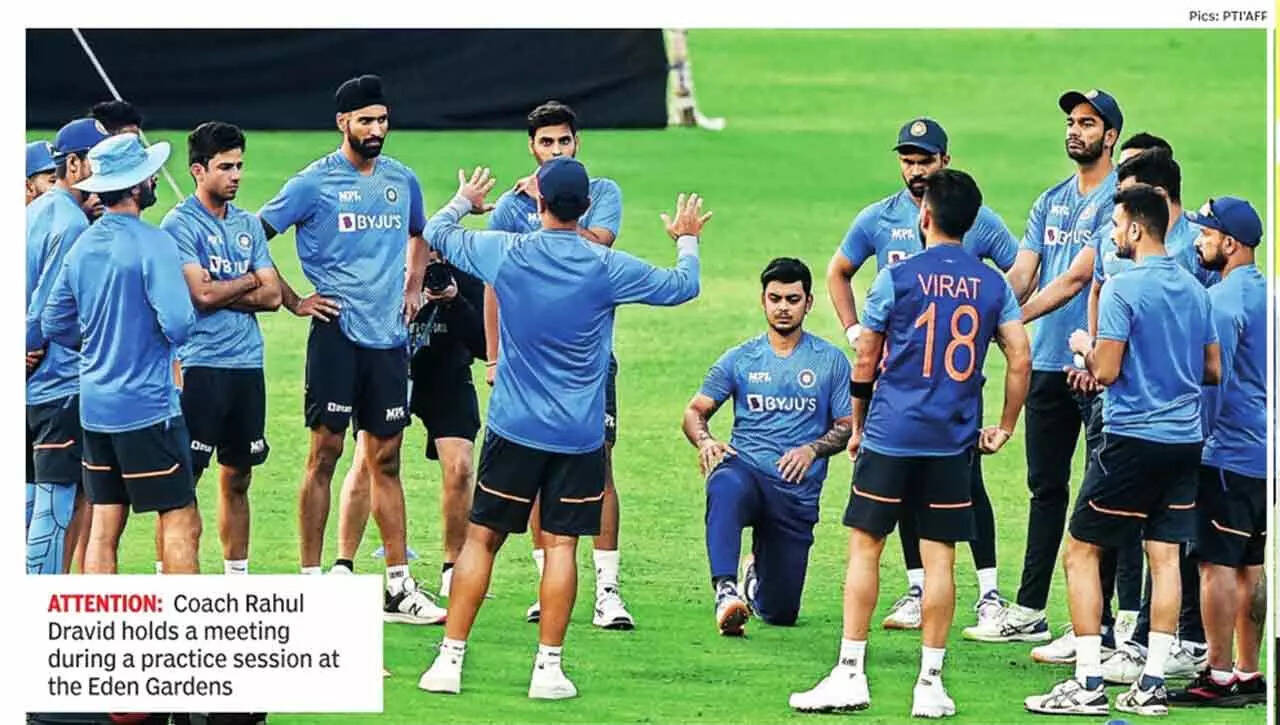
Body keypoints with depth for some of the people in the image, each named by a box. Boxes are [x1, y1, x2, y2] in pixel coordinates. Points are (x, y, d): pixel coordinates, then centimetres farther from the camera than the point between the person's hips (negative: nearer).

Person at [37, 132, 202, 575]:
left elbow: (53, 324, 13)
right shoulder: (151, 244, -15)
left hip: (95, 404, 7)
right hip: (147, 405, -7)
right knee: (180, 521, -3)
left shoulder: (83, 245, 7)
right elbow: (177, 323, -23)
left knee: (104, 528, 9)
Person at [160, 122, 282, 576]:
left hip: (247, 364, 6)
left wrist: (222, 293, -8)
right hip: (199, 364, -6)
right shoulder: (180, 224, -7)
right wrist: (247, 282, -1)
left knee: (237, 478, 12)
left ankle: (237, 574, 18)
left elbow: (271, 295, 6)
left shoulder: (248, 224, 13)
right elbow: (201, 293, -17)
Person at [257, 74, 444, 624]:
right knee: (325, 452, -5)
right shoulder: (314, 183, -5)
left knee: (386, 460, 7)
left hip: (389, 336, 5)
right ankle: (311, 582, 0)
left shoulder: (401, 180, 11)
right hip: (338, 333, -5)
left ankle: (399, 588, 8)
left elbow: (419, 236, 31)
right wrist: (292, 301, -3)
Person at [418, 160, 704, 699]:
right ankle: (548, 668, 1)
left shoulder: (503, 253, -6)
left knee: (481, 537, 7)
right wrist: (686, 240, 25)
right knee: (561, 544, 2)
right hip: (579, 433, 0)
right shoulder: (607, 268, -8)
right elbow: (682, 287, 5)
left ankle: (450, 659, 4)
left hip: (514, 430, 0)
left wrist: (464, 201, 32)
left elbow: (437, 232, 11)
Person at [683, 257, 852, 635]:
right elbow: (695, 411, 12)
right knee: (726, 489, -43)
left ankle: (758, 577, 40)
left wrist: (812, 449, -13)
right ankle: (727, 591, -53)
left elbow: (848, 427, 8)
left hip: (797, 490, 1)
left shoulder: (830, 361, 8)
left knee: (780, 612, 3)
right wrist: (705, 441, -12)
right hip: (745, 468, -1)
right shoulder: (740, 359, 10)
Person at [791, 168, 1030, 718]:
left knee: (865, 548, 4)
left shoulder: (898, 277, -4)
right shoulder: (992, 285, 3)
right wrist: (1004, 427, 13)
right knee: (939, 558, 4)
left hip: (891, 436, -3)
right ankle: (931, 684, 4)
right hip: (953, 442, 3)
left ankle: (850, 675, 2)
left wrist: (857, 426, 13)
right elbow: (1020, 360, 1)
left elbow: (866, 359, 1)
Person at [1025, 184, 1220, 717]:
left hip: (1132, 438, -7)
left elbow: (1106, 372, -16)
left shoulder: (1123, 289, -13)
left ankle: (1089, 685, -4)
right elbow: (1213, 370, 15)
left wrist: (1084, 348, 4)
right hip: (1184, 439, 7)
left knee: (1081, 551, 1)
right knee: (1165, 557, 7)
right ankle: (1152, 686, 6)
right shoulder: (1194, 289, 9)